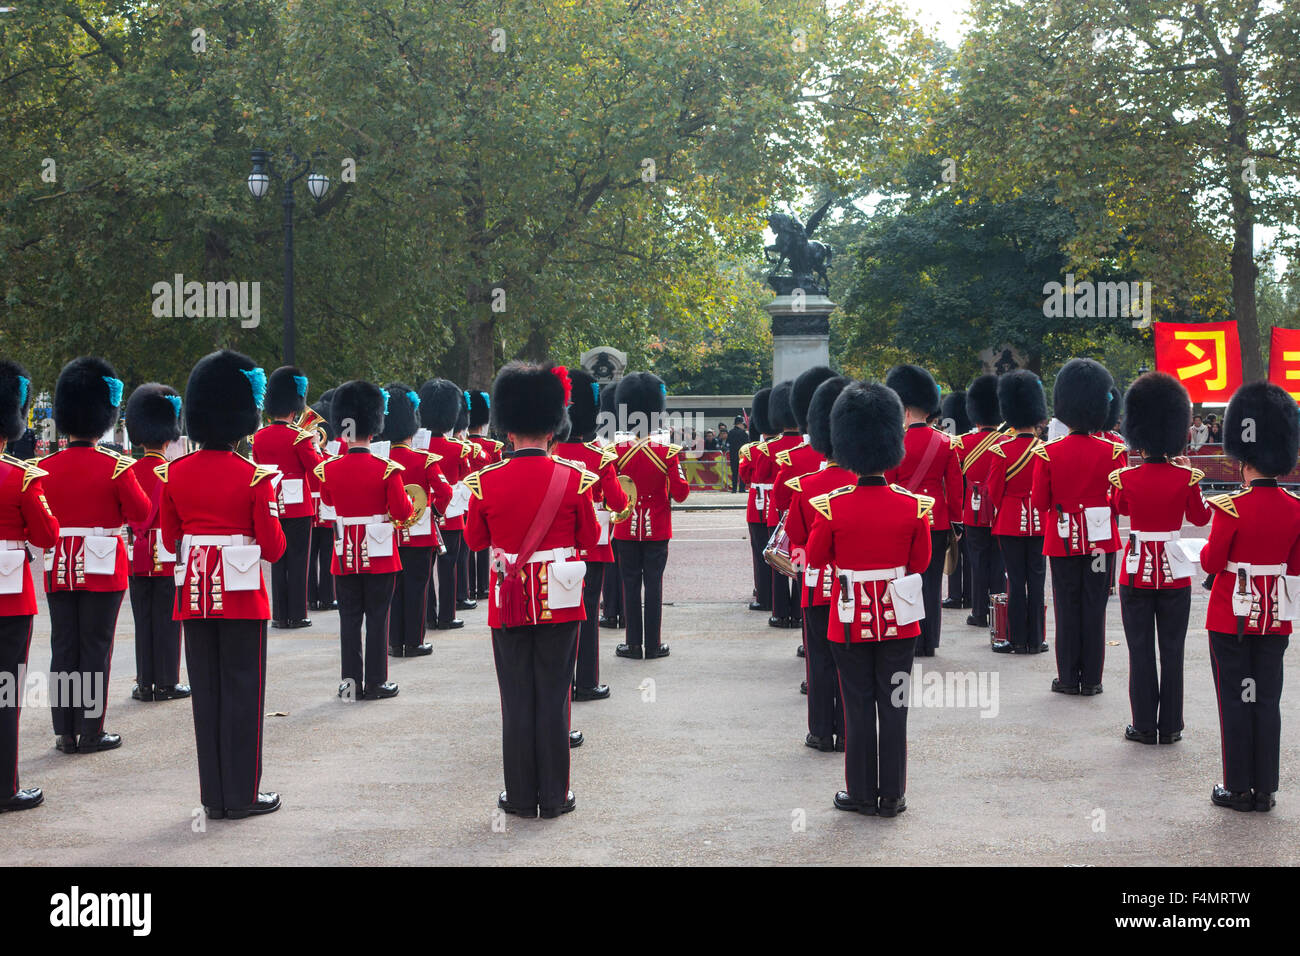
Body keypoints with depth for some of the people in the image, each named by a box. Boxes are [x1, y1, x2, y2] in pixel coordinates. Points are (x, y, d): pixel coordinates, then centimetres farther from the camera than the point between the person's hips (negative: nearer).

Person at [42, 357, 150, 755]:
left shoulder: (45, 468, -1)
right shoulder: (116, 467, -11)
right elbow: (141, 515, -6)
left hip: (58, 569, 3)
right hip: (102, 568, -3)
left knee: (63, 649, 9)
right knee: (95, 649, 3)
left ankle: (65, 732, 12)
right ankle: (90, 732, 5)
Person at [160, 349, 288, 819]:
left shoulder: (174, 473, 1)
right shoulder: (254, 476, -12)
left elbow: (171, 538, 9)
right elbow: (273, 546, -10)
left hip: (193, 593, 4)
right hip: (241, 593, -4)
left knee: (205, 691, 10)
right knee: (242, 691, 3)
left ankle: (214, 796, 15)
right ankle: (242, 795, 8)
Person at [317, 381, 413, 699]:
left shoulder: (328, 470, -5)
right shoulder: (387, 470, -13)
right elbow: (402, 512, -11)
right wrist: (408, 501, 9)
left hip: (345, 556, 3)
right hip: (380, 554, -2)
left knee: (349, 618, 9)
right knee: (377, 618, 5)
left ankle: (351, 682, 11)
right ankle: (375, 683, 7)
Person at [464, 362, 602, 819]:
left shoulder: (486, 481, -7)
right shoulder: (574, 478, -9)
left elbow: (475, 541, 5)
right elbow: (590, 538, 2)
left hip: (508, 601, 1)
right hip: (559, 600, 0)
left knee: (517, 699, 8)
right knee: (553, 699, 6)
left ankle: (521, 795, 13)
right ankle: (554, 796, 11)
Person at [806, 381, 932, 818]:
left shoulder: (833, 507, -13)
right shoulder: (913, 506, -9)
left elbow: (815, 558, -1)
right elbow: (921, 562, 2)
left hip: (850, 620, -1)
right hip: (898, 620, 1)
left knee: (859, 708, 9)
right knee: (893, 707, 9)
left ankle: (861, 794, 16)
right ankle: (892, 796, 15)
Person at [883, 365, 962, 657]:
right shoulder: (945, 443, 2)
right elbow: (955, 486, 5)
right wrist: (956, 522, 13)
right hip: (938, 521, 4)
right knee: (932, 580, 8)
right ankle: (928, 643, 12)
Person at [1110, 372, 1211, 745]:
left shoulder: (1125, 478, -9)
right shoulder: (1186, 478, -9)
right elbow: (1200, 517, 7)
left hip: (1137, 571, 0)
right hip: (1175, 572, 0)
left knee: (1140, 651, 7)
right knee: (1172, 651, 8)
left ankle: (1144, 726, 9)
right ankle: (1170, 726, 13)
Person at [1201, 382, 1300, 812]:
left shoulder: (1232, 507, -17)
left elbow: (1211, 562, -12)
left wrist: (1211, 545, 7)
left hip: (1232, 617, -4)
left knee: (1236, 700, 4)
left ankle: (1238, 788, 10)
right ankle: (1266, 790, 14)